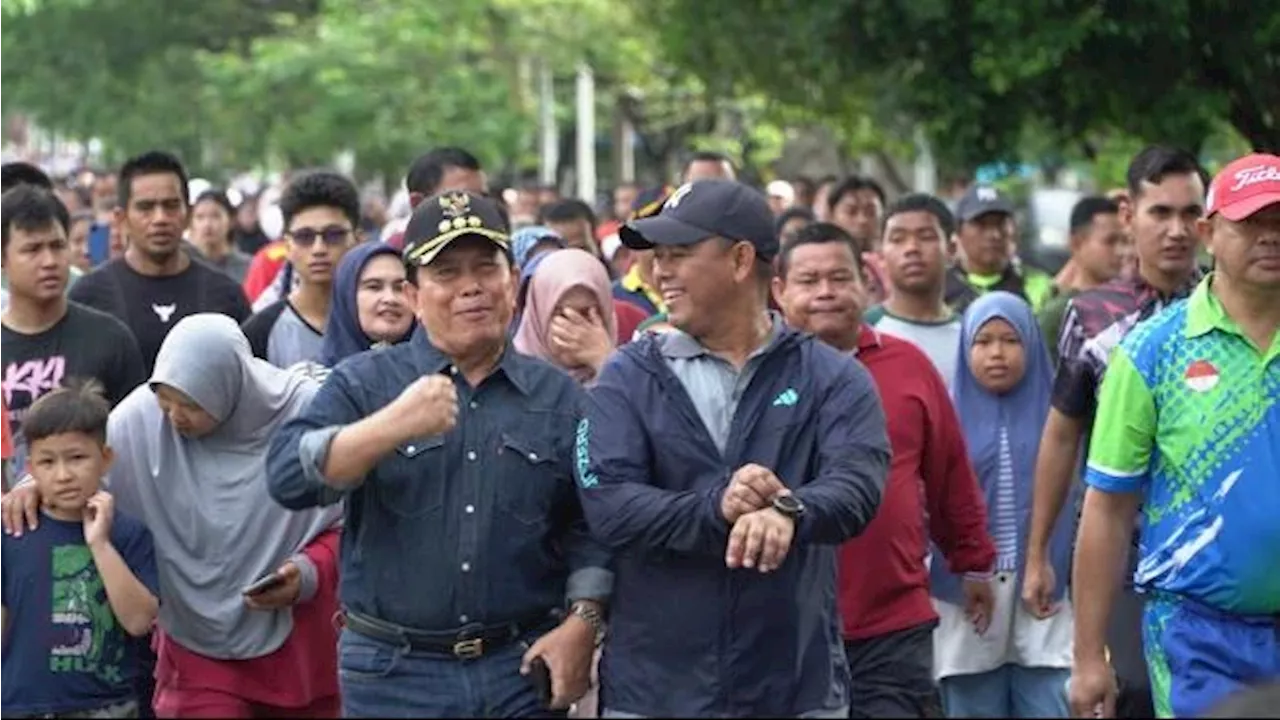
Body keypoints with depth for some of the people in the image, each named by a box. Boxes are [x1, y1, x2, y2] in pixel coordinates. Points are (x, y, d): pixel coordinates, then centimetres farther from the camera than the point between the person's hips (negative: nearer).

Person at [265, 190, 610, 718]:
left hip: (524, 671, 2)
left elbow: (590, 529, 11)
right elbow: (288, 477, -13)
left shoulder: (559, 397, 10)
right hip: (394, 674, -2)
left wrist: (582, 623, -3)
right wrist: (392, 426, -25)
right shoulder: (364, 384, 2)